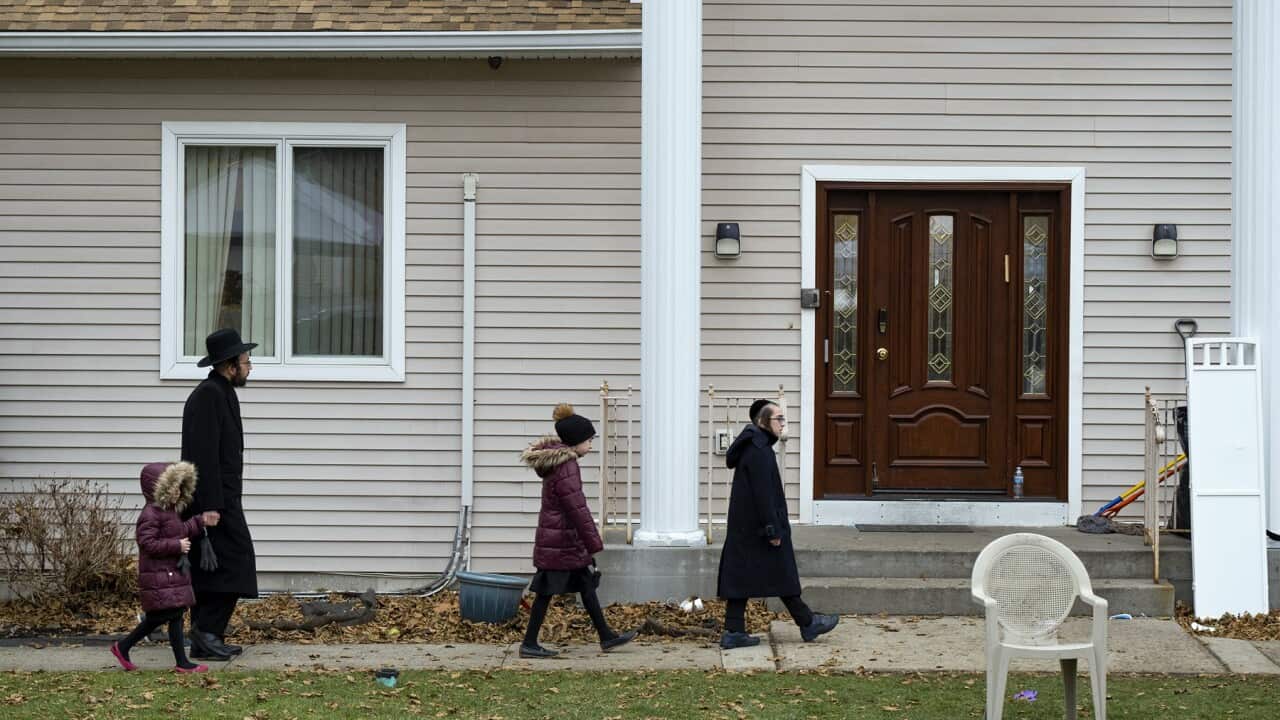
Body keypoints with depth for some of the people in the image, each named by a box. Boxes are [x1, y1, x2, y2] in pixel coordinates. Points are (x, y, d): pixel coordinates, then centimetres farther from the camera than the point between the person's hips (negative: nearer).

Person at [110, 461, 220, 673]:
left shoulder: (170, 511, 14)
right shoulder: (150, 514, -17)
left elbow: (180, 531, 27)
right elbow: (148, 543, -23)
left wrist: (200, 521, 18)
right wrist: (177, 545, -22)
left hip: (173, 573, 10)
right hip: (159, 576, -10)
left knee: (157, 617, 14)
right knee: (175, 614, -7)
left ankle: (123, 647, 25)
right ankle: (182, 662, -2)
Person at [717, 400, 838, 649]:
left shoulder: (752, 447, 14)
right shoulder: (759, 451, -18)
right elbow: (763, 493, -22)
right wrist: (772, 530, -21)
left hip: (743, 527, 10)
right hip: (758, 526, -10)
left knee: (740, 576, 7)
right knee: (781, 574, 2)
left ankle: (733, 632, 6)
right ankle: (808, 624, 14)